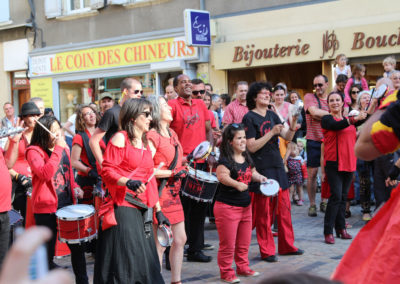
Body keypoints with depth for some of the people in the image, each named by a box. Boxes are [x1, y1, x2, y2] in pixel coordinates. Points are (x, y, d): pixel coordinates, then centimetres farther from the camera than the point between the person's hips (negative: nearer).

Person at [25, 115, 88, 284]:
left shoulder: (64, 148, 10)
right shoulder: (34, 151, -10)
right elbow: (45, 174, -27)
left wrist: (75, 188, 4)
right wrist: (58, 149, -27)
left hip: (67, 204, 6)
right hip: (46, 208, -6)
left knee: (77, 246, 10)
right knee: (47, 251, 4)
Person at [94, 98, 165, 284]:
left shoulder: (146, 144, 18)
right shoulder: (120, 138, -4)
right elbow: (106, 171, -12)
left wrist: (158, 210, 18)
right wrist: (128, 182, -27)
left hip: (142, 210, 7)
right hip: (123, 208, -7)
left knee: (145, 262, 7)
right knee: (125, 263, -7)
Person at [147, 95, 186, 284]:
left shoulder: (172, 134, 15)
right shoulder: (152, 136, -13)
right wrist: (172, 173, -18)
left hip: (173, 193, 9)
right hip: (160, 193, -9)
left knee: (180, 239, 13)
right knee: (160, 243, -3)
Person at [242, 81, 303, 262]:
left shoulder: (272, 115, 12)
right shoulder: (249, 118, -8)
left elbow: (288, 137, 8)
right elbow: (252, 146, -14)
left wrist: (292, 127, -13)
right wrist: (272, 133, -19)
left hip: (277, 166, 7)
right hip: (261, 168, -6)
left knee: (284, 207, 10)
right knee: (263, 211, 0)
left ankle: (286, 245, 22)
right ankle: (266, 251, 10)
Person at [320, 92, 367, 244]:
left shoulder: (348, 118, 17)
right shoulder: (327, 119, -3)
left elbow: (353, 138, 27)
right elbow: (337, 126, -25)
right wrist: (354, 119, -35)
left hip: (348, 163, 6)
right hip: (333, 163, -6)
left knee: (343, 197, 9)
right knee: (336, 196, -12)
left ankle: (341, 228, 15)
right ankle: (328, 232, -7)